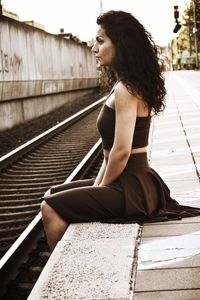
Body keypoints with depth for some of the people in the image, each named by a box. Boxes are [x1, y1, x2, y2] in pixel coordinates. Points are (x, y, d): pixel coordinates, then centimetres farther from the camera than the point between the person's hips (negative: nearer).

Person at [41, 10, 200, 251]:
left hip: (132, 188, -10)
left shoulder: (125, 90, -19)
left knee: (51, 209, -12)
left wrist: (101, 187, -7)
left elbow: (121, 151, -23)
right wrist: (97, 185, 9)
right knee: (52, 195, 16)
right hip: (129, 182, 10)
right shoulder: (124, 85, 13)